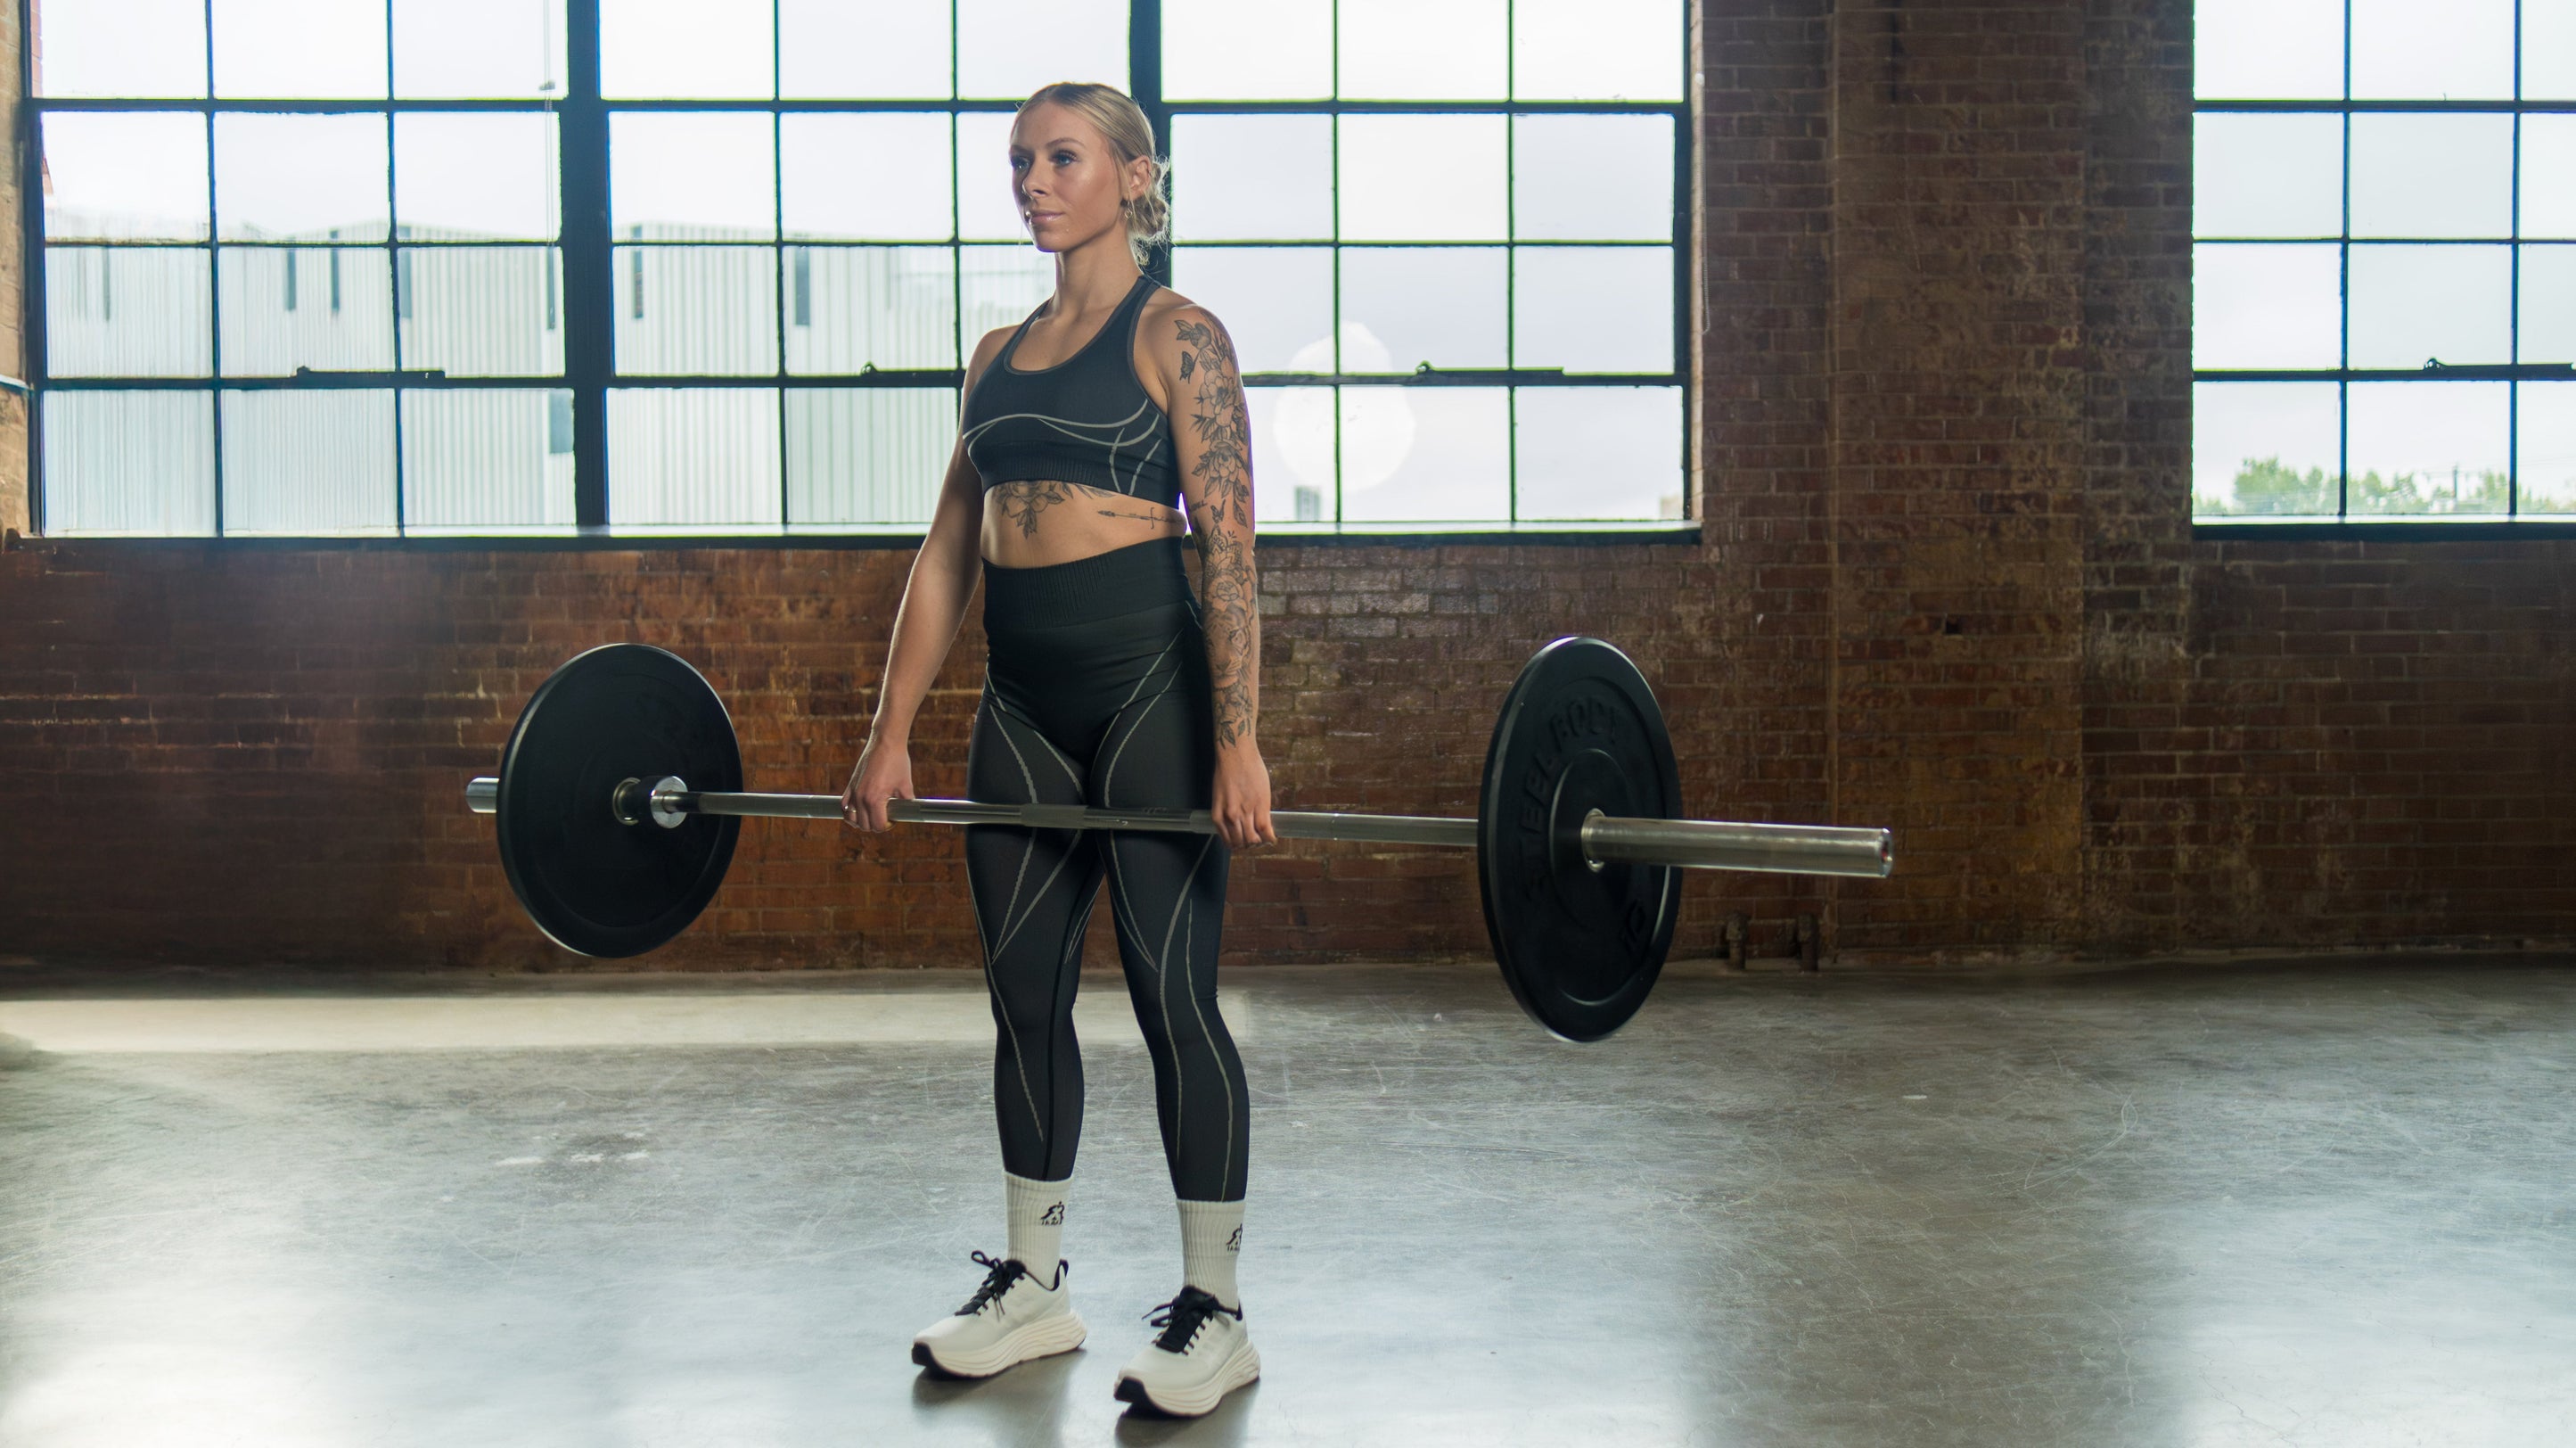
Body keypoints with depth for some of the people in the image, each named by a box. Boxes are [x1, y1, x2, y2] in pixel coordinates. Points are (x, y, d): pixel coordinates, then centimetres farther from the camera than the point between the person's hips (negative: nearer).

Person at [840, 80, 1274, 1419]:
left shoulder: (1175, 335, -3)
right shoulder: (998, 355, 16)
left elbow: (1228, 544, -11)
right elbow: (947, 556, 15)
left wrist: (1237, 743, -18)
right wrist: (891, 734, 10)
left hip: (1148, 681, -7)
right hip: (1022, 700, 7)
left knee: (1172, 995, -2)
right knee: (1023, 992, 11)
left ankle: (1213, 1313, 11)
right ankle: (1032, 1285, 26)